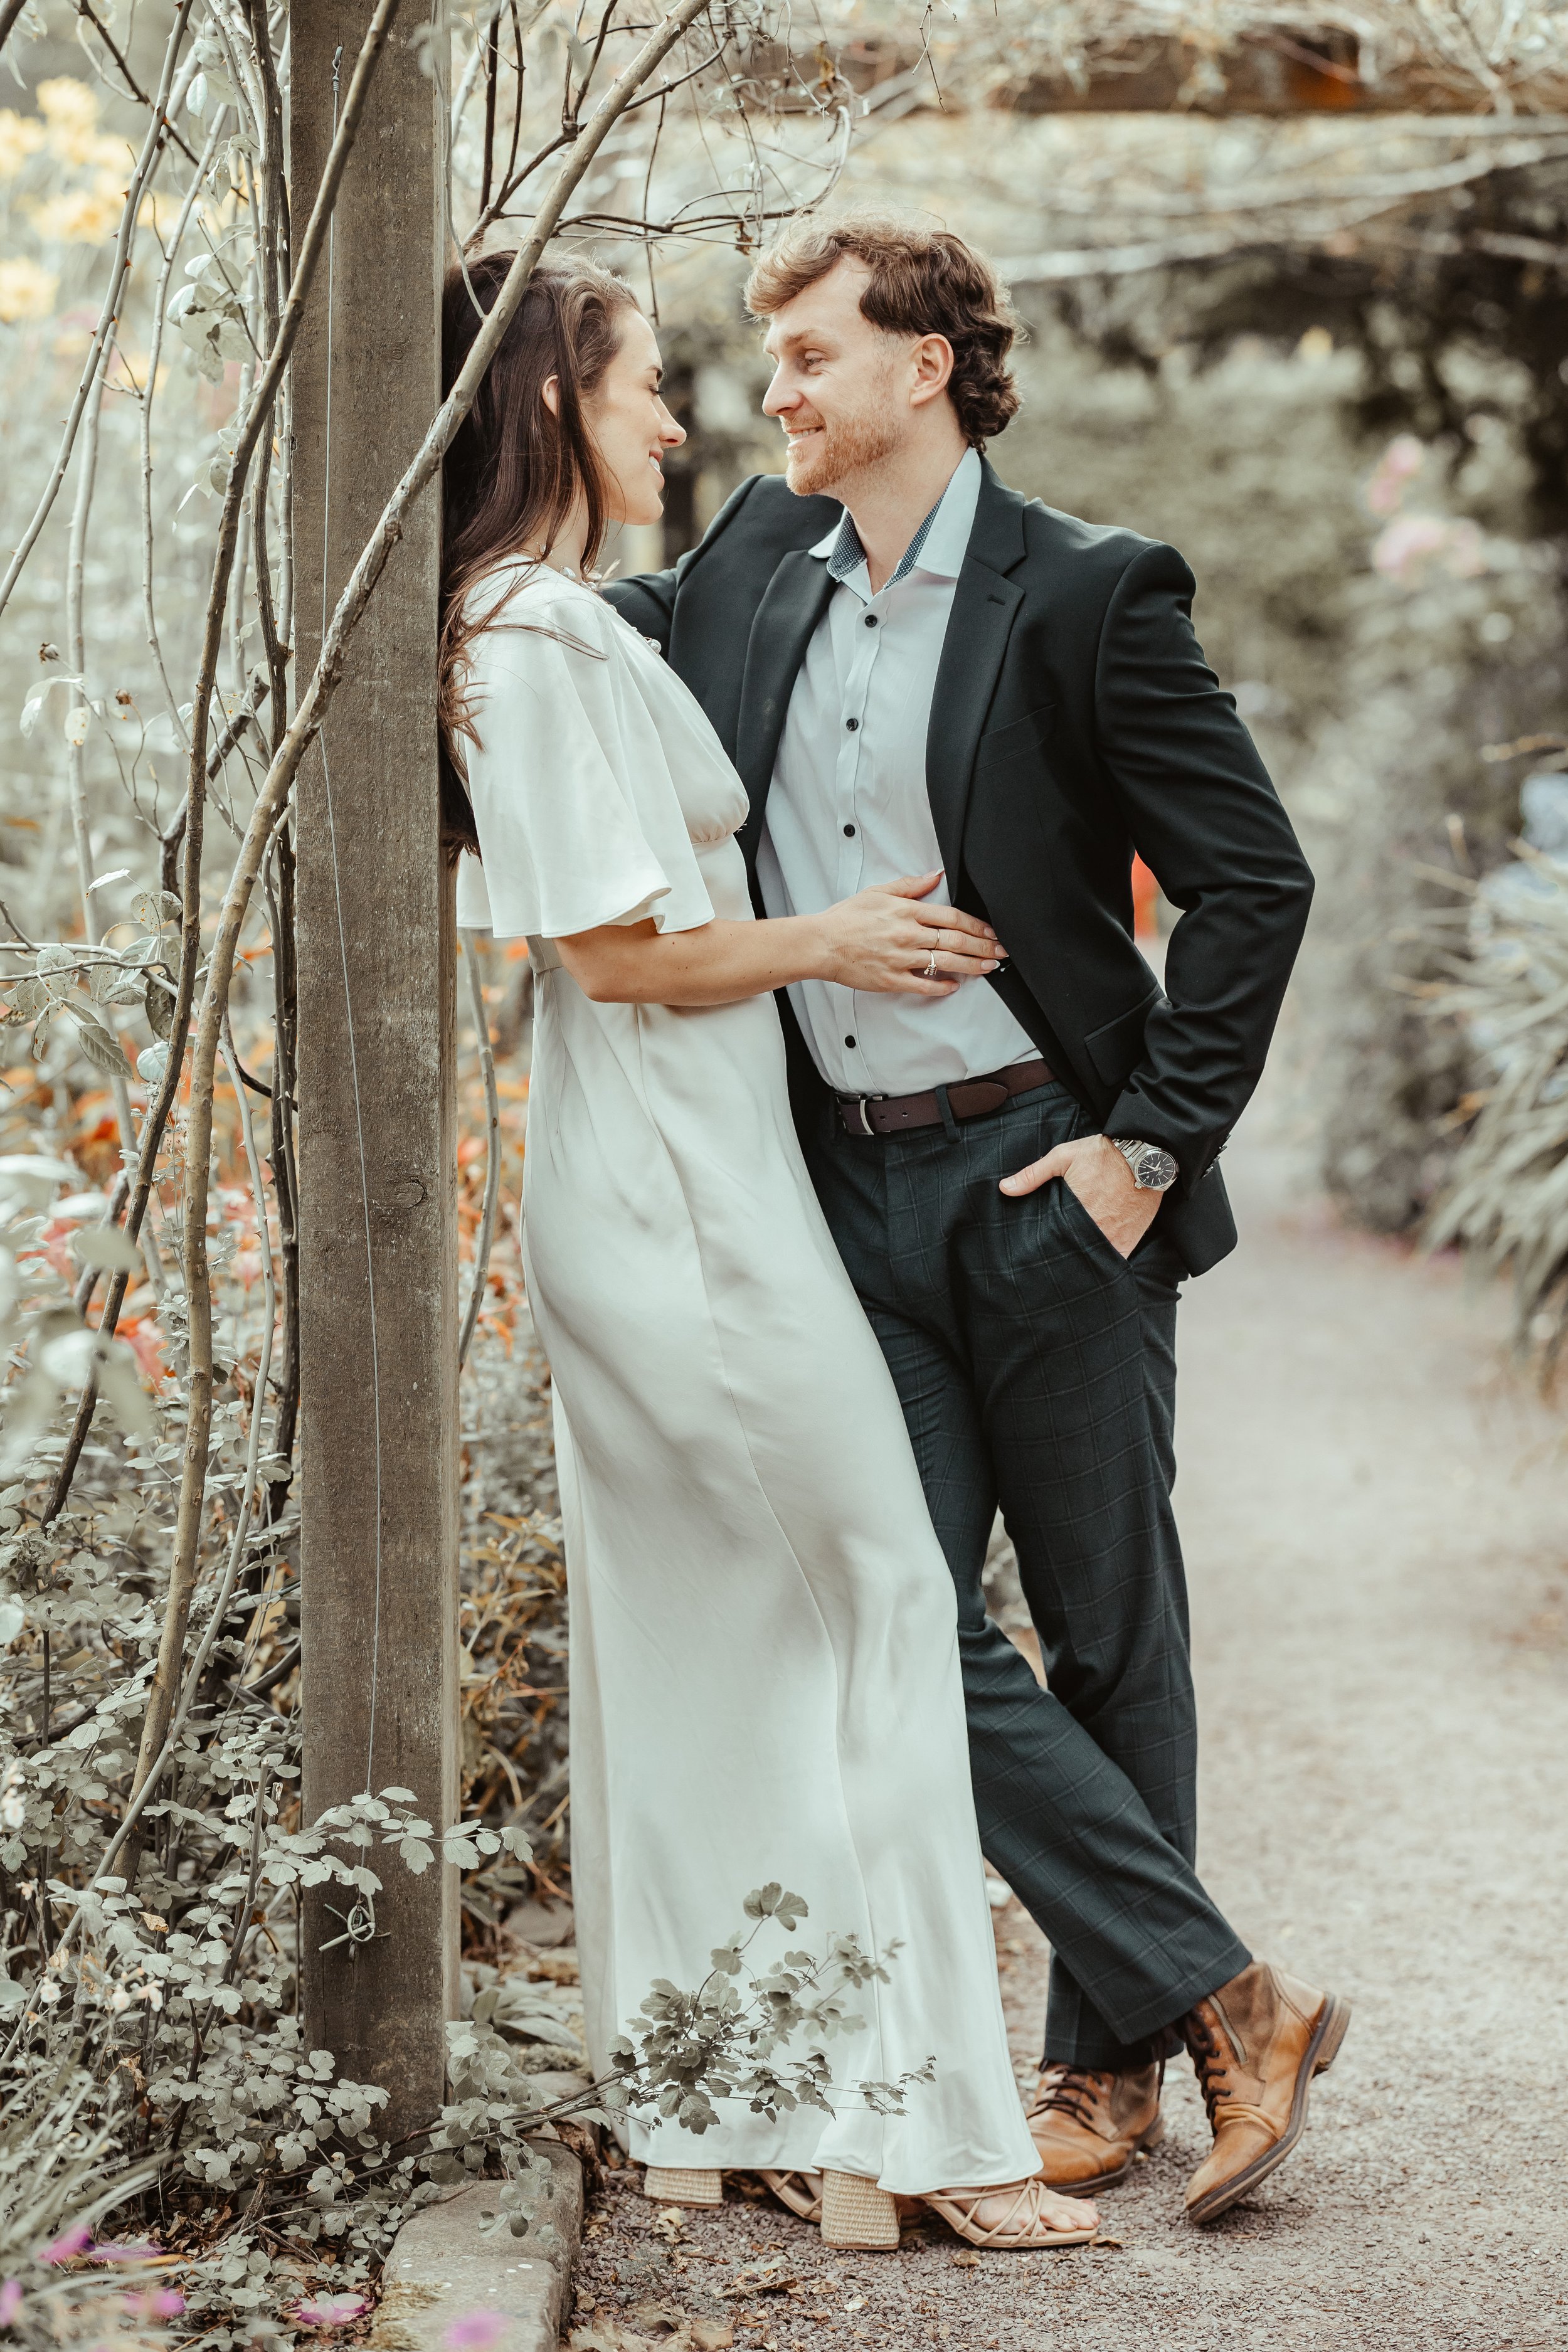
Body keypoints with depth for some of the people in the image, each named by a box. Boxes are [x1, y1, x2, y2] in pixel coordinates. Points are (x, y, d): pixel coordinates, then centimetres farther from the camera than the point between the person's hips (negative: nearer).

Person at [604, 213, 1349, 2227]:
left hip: (1045, 1180, -5)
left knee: (1107, 1629, 6)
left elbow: (1252, 879, -7)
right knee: (911, 1621, -3)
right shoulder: (754, 563, 8)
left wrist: (1153, 1142, -12)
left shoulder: (1084, 594, -8)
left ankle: (1108, 2059, 19)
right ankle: (1226, 2007, 4)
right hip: (853, 1191, 5)